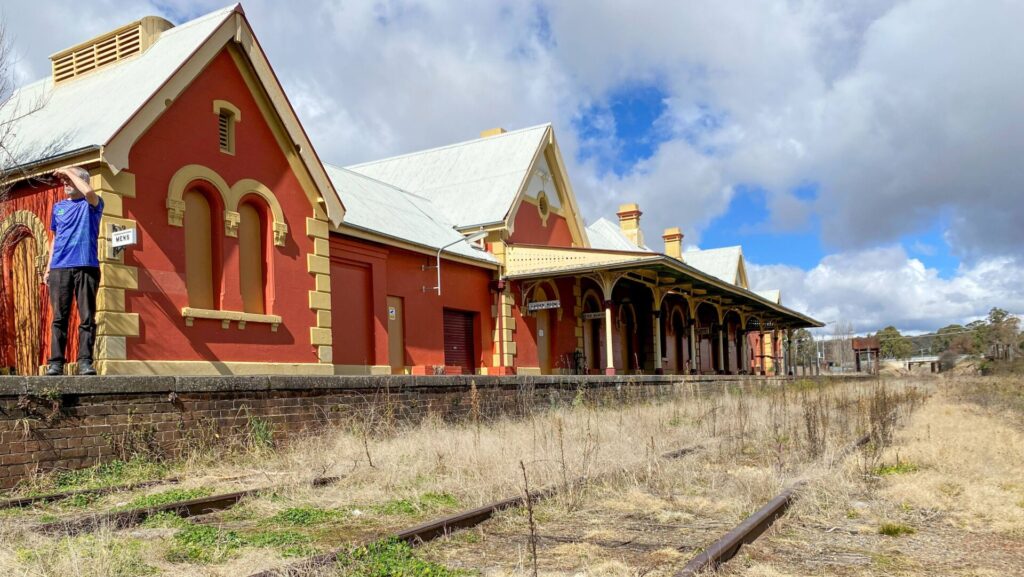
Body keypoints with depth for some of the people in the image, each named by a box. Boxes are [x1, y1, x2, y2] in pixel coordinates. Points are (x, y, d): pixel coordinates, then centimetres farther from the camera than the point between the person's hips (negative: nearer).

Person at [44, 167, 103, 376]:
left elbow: (88, 191, -19)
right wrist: (48, 268, 15)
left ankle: (85, 362, -3)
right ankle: (56, 362, 2)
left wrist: (68, 170, -6)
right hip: (59, 268, 4)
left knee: (87, 317, -5)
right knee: (59, 317, 1)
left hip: (86, 266, -4)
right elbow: (55, 238, 22)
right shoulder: (58, 207, 20)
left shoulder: (92, 204, 7)